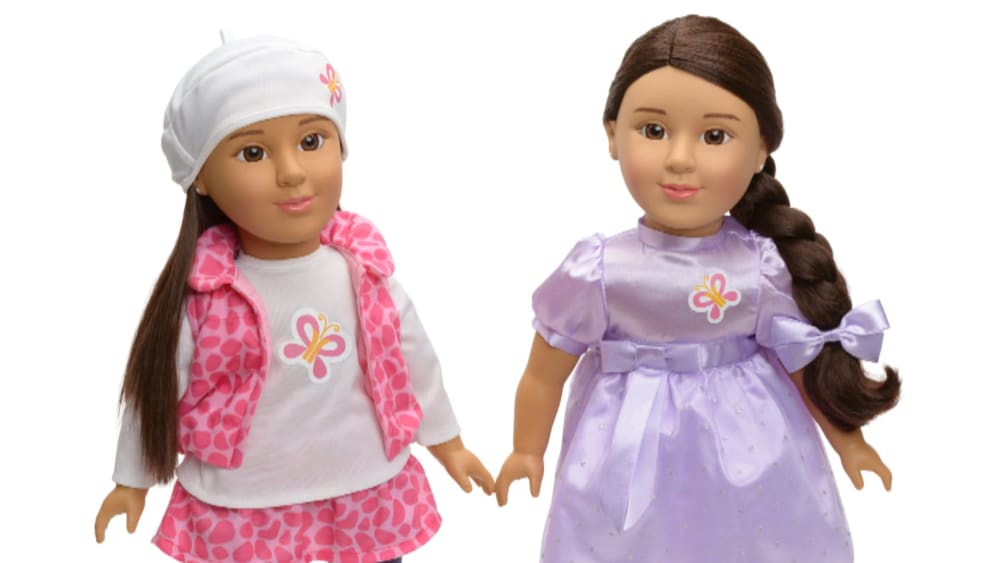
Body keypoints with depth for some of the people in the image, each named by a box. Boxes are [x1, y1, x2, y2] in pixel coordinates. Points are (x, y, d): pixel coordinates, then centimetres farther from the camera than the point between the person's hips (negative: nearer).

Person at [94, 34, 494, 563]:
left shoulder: (365, 270, -10)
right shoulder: (200, 297, -18)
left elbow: (413, 358, 6)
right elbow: (155, 390, -2)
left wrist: (446, 441, 17)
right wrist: (132, 480, 8)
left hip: (371, 500, 2)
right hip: (242, 517, -2)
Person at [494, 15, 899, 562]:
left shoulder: (765, 269, -13)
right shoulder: (597, 272, -17)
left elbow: (806, 363, 2)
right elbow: (544, 374, -3)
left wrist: (848, 442, 13)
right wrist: (526, 451, 8)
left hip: (752, 462, 1)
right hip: (634, 463, -1)